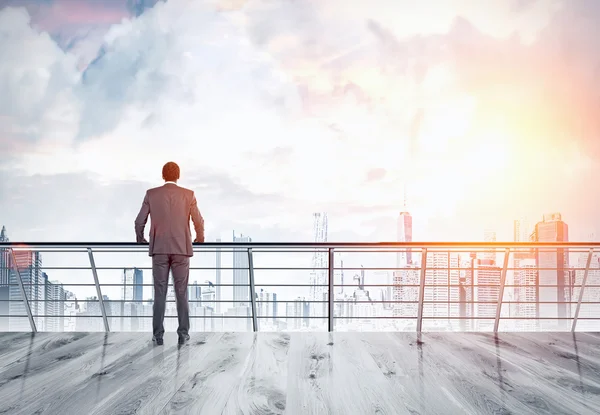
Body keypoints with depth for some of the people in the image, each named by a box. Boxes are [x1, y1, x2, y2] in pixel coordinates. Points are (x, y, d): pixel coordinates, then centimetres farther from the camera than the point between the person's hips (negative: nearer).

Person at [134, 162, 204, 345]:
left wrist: (140, 239, 24)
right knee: (181, 293, 5)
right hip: (181, 249, 0)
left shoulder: (151, 194, 2)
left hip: (159, 249, 0)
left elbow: (139, 222, 3)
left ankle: (158, 334, 4)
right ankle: (183, 334, 5)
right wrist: (200, 238, 26)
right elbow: (199, 222, 5)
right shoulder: (188, 195, 1)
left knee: (160, 293, 4)